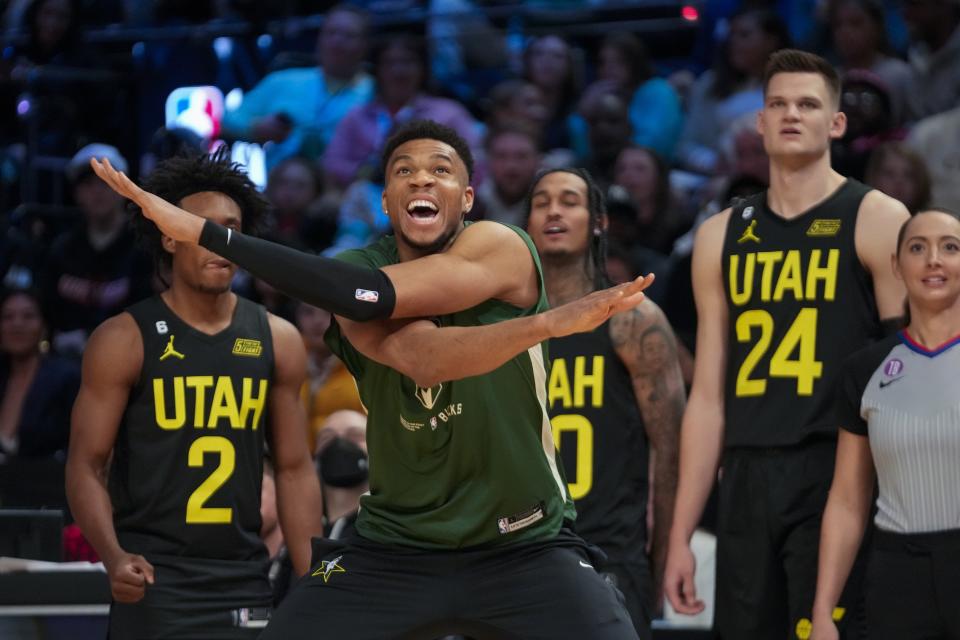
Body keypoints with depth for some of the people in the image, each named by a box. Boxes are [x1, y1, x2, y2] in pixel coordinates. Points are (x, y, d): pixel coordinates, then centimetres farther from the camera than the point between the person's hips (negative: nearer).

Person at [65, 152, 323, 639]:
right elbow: (87, 464, -5)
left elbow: (294, 470, 10)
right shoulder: (124, 341, -5)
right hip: (154, 580, -4)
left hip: (245, 580, 4)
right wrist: (113, 556, -22)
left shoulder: (277, 341, 6)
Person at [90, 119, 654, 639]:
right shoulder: (358, 271, -3)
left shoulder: (501, 248, -13)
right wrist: (547, 324, -40)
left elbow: (372, 297, -27)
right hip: (394, 550, 3)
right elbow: (415, 355, -26)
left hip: (525, 549, -3)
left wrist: (206, 232, -27)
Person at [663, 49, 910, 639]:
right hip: (748, 481, 4)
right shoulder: (722, 236, 14)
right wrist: (681, 533, 10)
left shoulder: (875, 220, 1)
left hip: (838, 476, -4)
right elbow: (710, 396, 15)